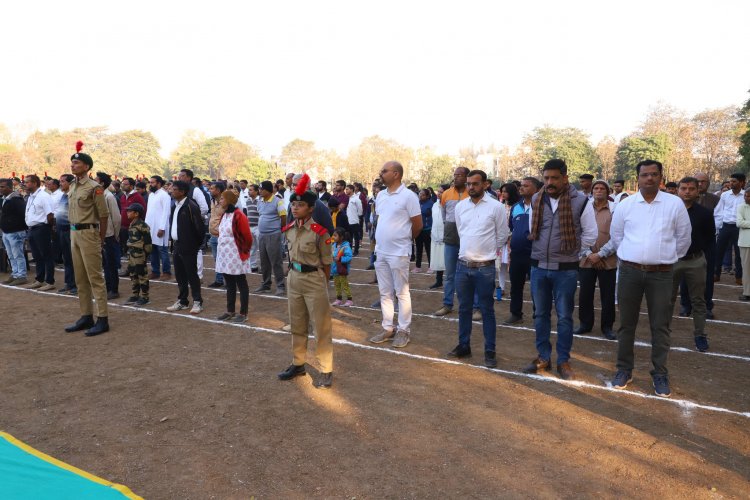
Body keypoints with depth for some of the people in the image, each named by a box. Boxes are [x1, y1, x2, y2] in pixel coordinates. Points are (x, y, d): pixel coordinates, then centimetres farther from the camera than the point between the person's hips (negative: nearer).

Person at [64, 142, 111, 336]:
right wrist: (73, 232, 11)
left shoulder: (93, 187, -13)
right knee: (80, 278, 13)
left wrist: (101, 240, -7)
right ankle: (86, 316, 22)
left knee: (95, 278, -5)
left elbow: (104, 215, -11)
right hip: (74, 233, 9)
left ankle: (102, 319, 0)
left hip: (88, 233, -9)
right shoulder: (72, 186, 12)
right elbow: (72, 212, 17)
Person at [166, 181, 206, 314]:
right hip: (176, 246, 8)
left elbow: (200, 226, -17)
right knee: (180, 275, 13)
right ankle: (182, 301, 23)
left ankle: (197, 302, 8)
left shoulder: (191, 206, -15)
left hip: (188, 247, -8)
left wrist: (198, 243, -7)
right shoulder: (175, 206, 12)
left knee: (191, 275, -1)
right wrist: (173, 243, 13)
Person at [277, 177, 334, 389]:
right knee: (297, 325, 18)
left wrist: (322, 285, 2)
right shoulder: (289, 230, 2)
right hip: (294, 279, 7)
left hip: (314, 280, -6)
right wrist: (294, 274, 14)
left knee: (321, 327, 3)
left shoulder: (319, 231, -17)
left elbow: (326, 263, -7)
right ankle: (298, 363, 34)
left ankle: (326, 371, 13)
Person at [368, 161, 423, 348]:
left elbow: (418, 225, -7)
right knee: (385, 292, 13)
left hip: (399, 253, -7)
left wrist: (405, 240, 6)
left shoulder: (408, 196, -12)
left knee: (402, 293, 3)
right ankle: (387, 329, 23)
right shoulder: (380, 195, 9)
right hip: (381, 252, 7)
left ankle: (403, 331, 13)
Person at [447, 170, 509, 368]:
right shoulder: (460, 206, 4)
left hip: (485, 268, -4)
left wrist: (488, 252, 11)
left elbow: (502, 236, 2)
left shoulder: (496, 206, -8)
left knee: (487, 310, 5)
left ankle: (490, 351, 15)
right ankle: (464, 345, 27)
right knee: (464, 308, 14)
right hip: (462, 265, 4)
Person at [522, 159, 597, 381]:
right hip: (538, 267, 4)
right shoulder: (536, 200, 3)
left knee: (564, 317, 6)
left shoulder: (580, 201, -8)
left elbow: (590, 235, 0)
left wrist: (570, 251, 5)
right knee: (540, 314, 12)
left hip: (565, 269, -3)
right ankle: (543, 357, 25)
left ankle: (563, 361, 19)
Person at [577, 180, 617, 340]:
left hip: (608, 261, -2)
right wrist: (589, 254, -7)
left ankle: (607, 326, 19)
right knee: (585, 294, 7)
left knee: (608, 296, 5)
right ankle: (585, 323, 23)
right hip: (586, 260, 2)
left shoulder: (615, 210, -2)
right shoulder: (584, 208, 5)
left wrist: (600, 254, -12)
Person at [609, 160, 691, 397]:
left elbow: (683, 238, 7)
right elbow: (616, 235, 13)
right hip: (629, 271, 1)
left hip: (661, 273, -1)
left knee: (660, 326, 5)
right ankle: (624, 369, 21)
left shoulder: (675, 204, -1)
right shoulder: (625, 204, 1)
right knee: (627, 323, 9)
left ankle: (660, 374, 18)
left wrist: (667, 258, 13)